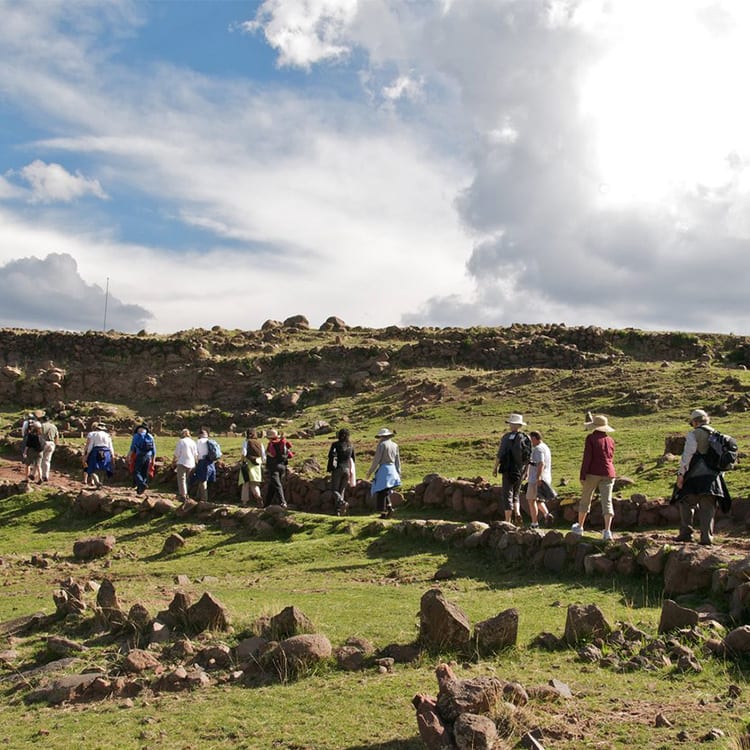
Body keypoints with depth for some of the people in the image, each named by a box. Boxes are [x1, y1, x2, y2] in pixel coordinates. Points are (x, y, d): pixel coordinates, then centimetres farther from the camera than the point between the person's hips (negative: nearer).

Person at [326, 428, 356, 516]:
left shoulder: (335, 445, -6)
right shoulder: (350, 446, 6)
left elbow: (331, 457, -9)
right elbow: (352, 459, 10)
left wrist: (329, 469, 3)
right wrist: (351, 471, 17)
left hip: (337, 469, -4)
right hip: (347, 469, 4)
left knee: (334, 490, 4)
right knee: (342, 490, 10)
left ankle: (342, 503, -21)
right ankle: (339, 510, 4)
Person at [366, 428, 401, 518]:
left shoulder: (382, 444, -8)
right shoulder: (395, 445, 11)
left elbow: (376, 459, -9)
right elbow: (398, 461, 14)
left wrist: (370, 471, -3)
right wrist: (398, 473, 20)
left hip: (383, 468, -6)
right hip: (393, 469, 6)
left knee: (381, 491, 0)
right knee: (386, 491, 17)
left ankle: (383, 512, -1)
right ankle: (389, 507, -1)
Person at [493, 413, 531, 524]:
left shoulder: (506, 437, -9)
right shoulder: (526, 438, 4)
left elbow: (499, 454, -9)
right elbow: (529, 457, 5)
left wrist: (495, 468, 3)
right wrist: (526, 471, 13)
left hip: (508, 469, -4)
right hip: (521, 470, 4)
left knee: (507, 495, 2)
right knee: (516, 493, 21)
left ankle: (508, 521, 0)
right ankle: (517, 513, 0)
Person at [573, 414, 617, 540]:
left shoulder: (591, 438, -6)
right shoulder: (610, 440, 9)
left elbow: (587, 457, -11)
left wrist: (582, 476, -10)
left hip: (593, 473, -4)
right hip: (608, 473, 4)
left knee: (585, 499, 11)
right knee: (607, 501, -2)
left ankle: (579, 527, 23)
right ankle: (607, 531, -14)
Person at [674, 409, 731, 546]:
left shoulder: (694, 434, -3)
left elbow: (688, 454, -11)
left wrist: (681, 473, -9)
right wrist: (720, 475, 23)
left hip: (695, 476, -4)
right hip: (713, 476, 5)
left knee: (687, 504, 10)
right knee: (708, 508, 6)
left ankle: (686, 533, 8)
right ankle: (707, 537, -1)